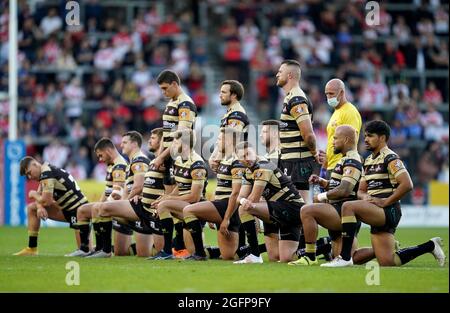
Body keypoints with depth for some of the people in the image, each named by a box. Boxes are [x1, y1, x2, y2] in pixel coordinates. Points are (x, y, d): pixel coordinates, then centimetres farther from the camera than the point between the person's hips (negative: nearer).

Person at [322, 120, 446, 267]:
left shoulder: (390, 158, -7)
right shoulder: (368, 161, 20)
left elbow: (407, 185, -19)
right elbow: (361, 190, 23)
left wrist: (385, 201, -19)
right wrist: (365, 197, -1)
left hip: (388, 210, -9)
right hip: (379, 215, 9)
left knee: (348, 206, -27)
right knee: (387, 263, 2)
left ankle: (345, 257, -26)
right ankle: (430, 246, 20)